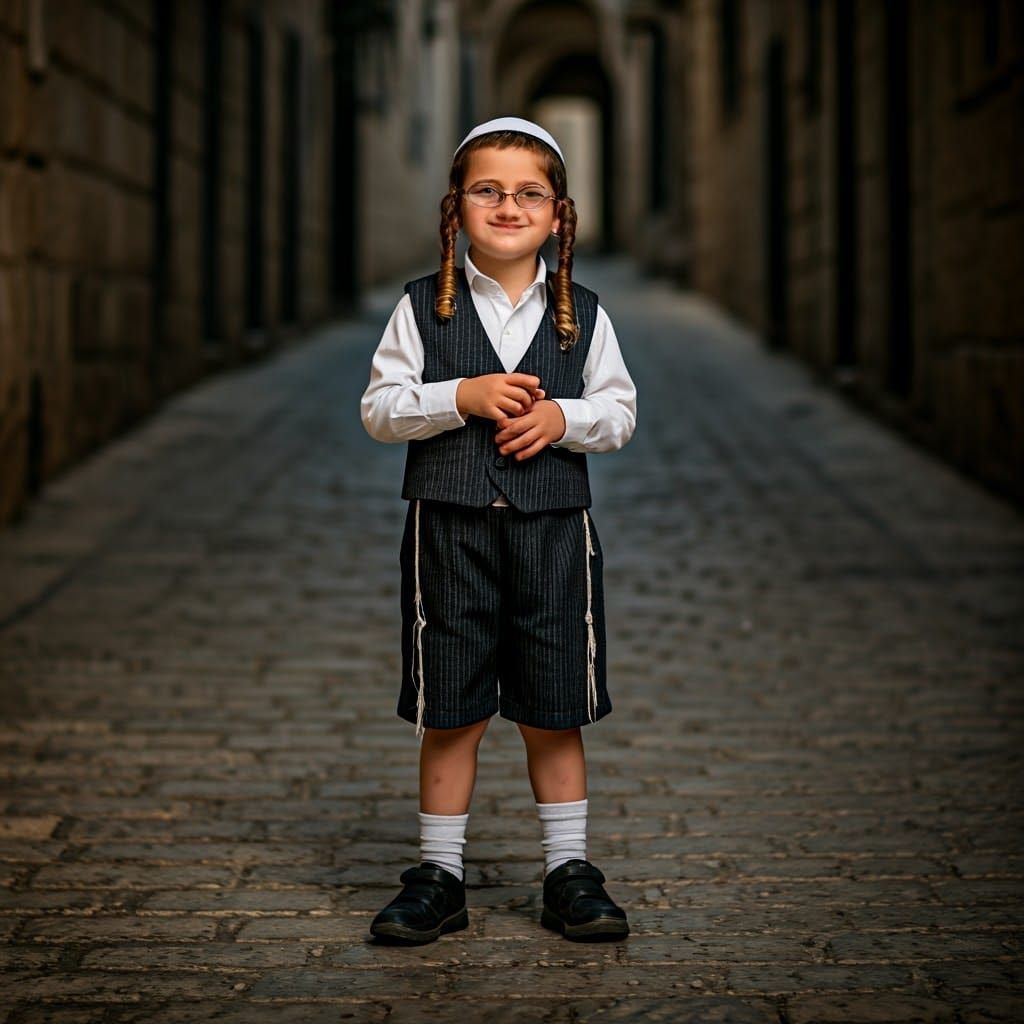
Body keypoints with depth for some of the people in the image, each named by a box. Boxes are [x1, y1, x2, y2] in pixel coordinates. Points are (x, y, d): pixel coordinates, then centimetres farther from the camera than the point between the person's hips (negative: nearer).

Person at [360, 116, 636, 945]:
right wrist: (462, 398, -15)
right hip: (449, 525, -1)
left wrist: (564, 418, -11)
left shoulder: (583, 314, 5)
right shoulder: (423, 308, 1)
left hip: (552, 526, 1)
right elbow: (380, 409, -1)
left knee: (554, 713, 7)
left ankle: (569, 872, 20)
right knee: (451, 713, 5)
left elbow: (621, 410, 8)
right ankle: (440, 876, 17)